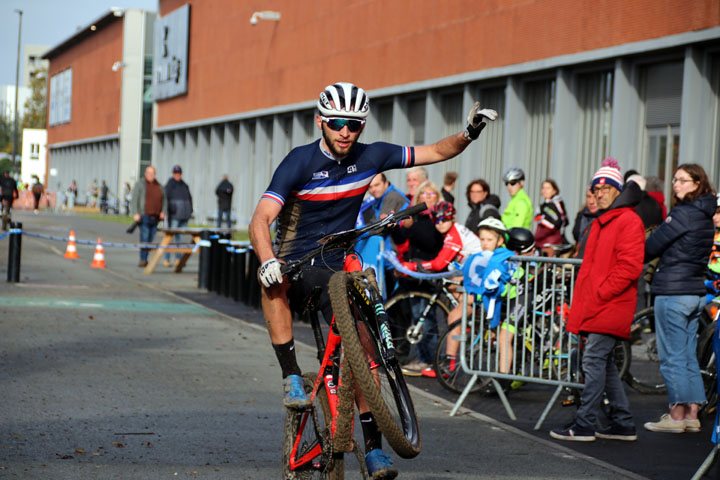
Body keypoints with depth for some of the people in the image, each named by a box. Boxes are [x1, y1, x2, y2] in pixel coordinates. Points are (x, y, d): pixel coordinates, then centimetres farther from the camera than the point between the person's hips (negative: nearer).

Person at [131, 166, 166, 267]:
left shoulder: (159, 186, 17)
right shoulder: (140, 184, 2)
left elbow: (164, 200, 20)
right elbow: (134, 199, -4)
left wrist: (163, 211, 4)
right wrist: (135, 213, -14)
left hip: (155, 217, 5)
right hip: (144, 216, -5)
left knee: (150, 239, 5)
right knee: (144, 238, -13)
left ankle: (144, 259, 13)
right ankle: (143, 260, -14)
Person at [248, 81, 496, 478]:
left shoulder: (371, 157, -4)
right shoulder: (300, 162, -16)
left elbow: (437, 152, 4)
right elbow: (260, 220, -25)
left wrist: (468, 134, -15)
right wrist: (268, 262, -44)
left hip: (337, 269, 3)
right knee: (273, 279, -37)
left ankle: (373, 446, -2)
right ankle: (291, 377, -29)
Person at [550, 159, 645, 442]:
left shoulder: (628, 221, -9)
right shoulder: (600, 223, 21)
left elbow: (630, 267, -17)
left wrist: (601, 292, -16)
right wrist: (580, 305, 17)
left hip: (610, 307, -10)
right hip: (593, 307, 10)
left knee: (594, 359, -11)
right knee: (604, 363, 11)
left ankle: (585, 425, -8)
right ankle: (623, 424, 17)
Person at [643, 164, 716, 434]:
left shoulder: (683, 214, -14)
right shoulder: (707, 216, 12)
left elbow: (651, 247, -11)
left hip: (673, 291, -9)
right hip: (697, 292, 9)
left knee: (672, 357, -2)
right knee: (688, 357, 12)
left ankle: (676, 416, 2)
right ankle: (692, 415, 14)